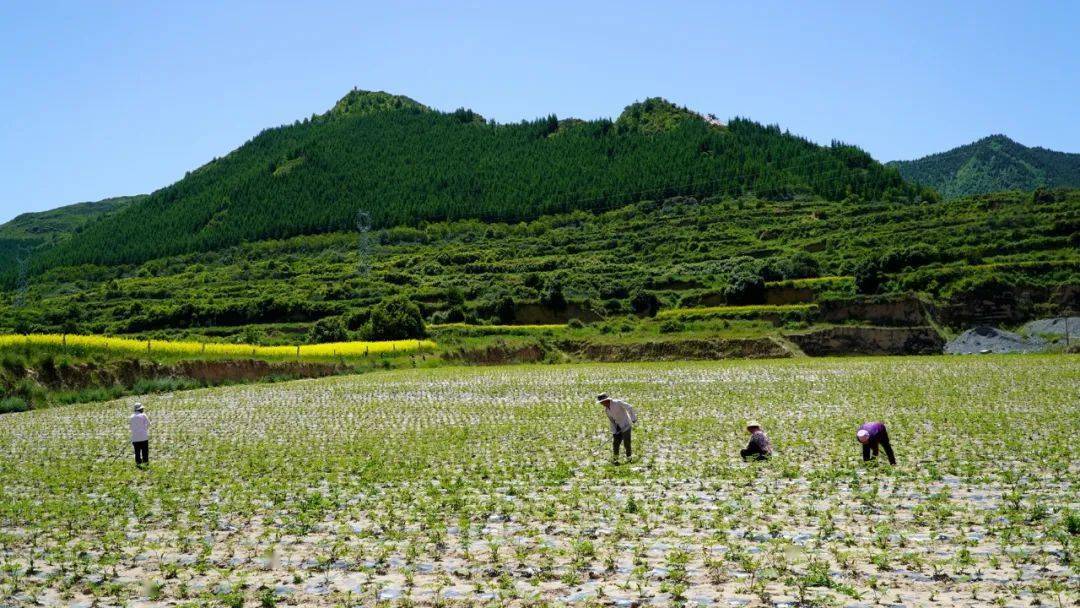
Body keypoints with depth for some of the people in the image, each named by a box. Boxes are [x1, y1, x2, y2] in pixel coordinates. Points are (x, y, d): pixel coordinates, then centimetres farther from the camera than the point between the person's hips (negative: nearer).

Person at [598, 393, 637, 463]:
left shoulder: (617, 403, -20)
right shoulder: (606, 410, 3)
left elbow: (629, 407, -19)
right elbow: (611, 421, 9)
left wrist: (633, 418, -19)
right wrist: (614, 432, 3)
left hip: (626, 425, -7)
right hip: (618, 427, 7)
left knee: (626, 443, -4)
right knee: (615, 443, 3)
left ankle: (628, 458, 13)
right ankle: (615, 459, 13)